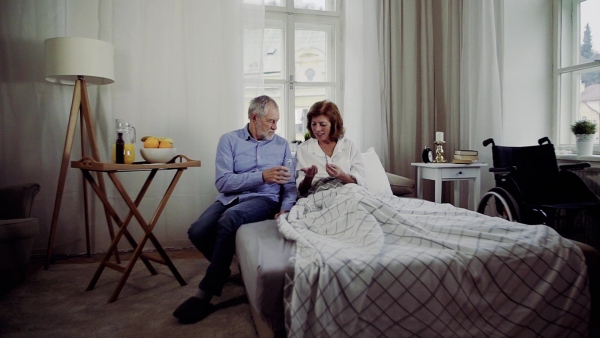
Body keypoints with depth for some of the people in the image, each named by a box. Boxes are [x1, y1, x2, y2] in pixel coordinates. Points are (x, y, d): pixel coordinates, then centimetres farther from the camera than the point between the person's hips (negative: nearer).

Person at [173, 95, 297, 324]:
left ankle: (205, 293, -19)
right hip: (230, 198, 2)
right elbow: (223, 182, -9)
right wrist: (261, 176, -18)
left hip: (264, 200, -1)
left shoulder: (282, 145, 10)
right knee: (197, 232, -25)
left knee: (229, 220, -33)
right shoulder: (229, 140, 4)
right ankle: (222, 270, 10)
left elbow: (290, 185, 5)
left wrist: (285, 209, -15)